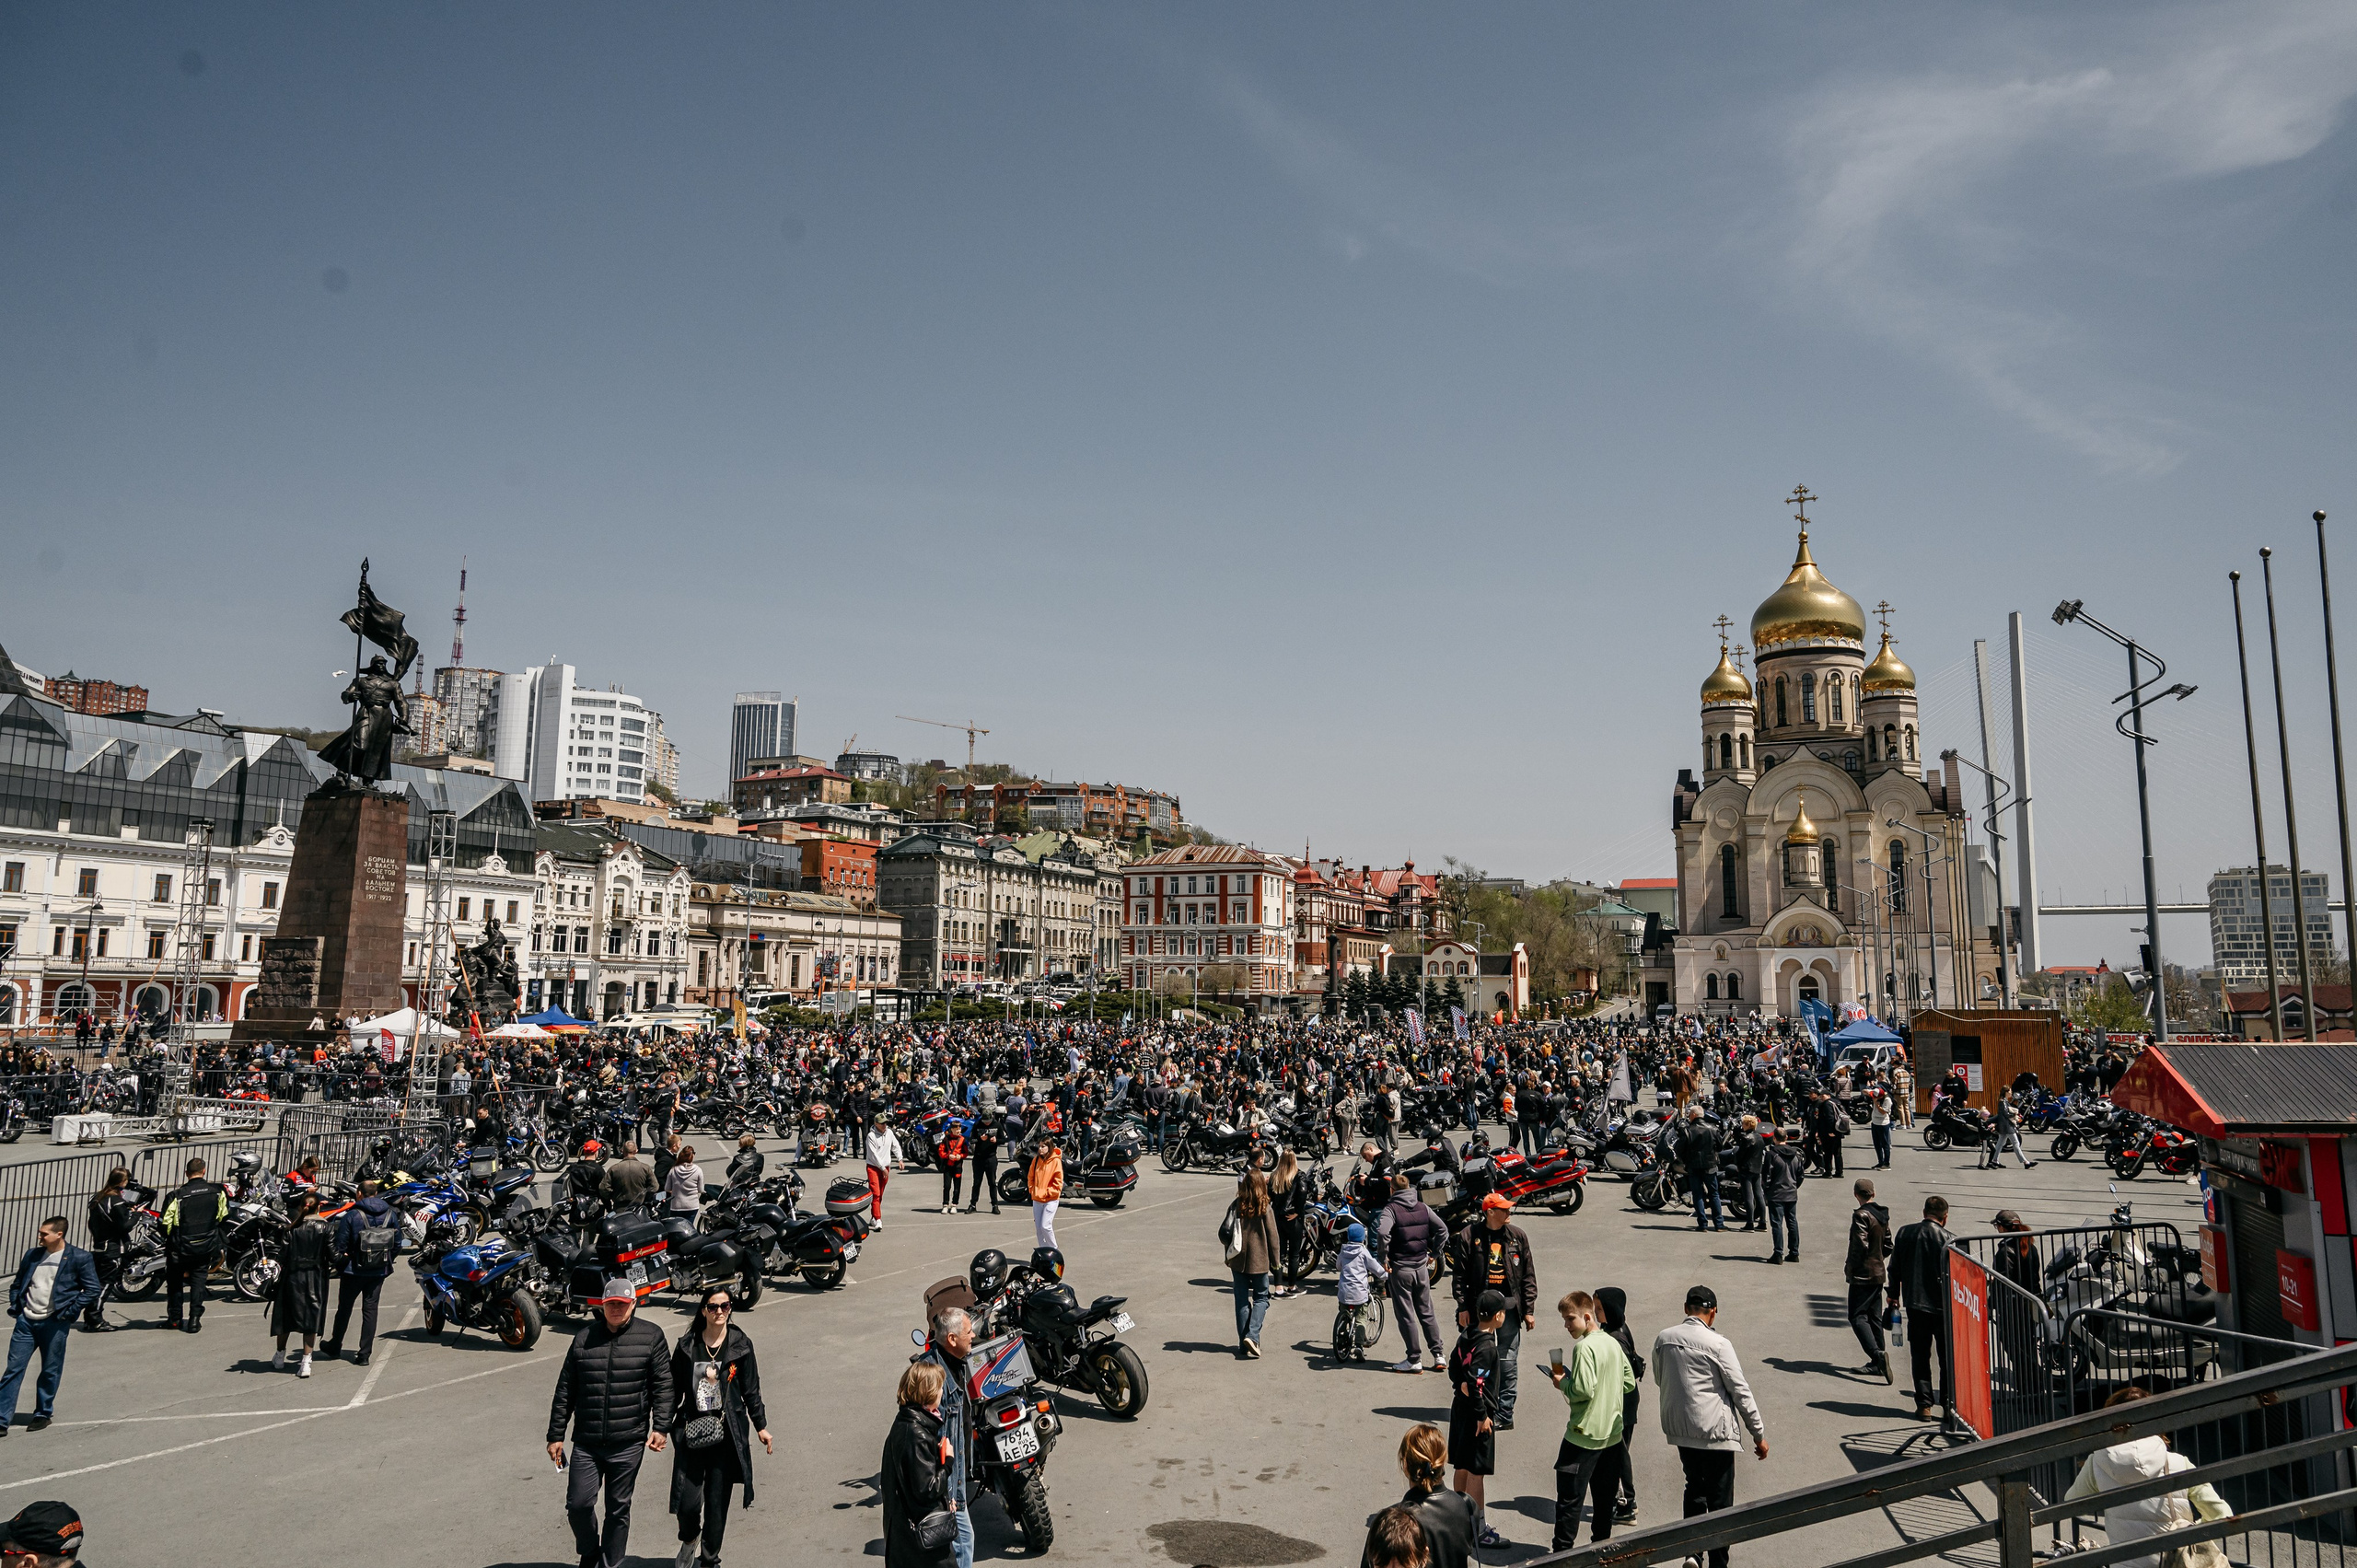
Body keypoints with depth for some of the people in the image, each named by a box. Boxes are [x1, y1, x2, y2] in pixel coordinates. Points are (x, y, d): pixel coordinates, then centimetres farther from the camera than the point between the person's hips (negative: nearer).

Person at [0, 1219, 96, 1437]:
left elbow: (92, 1289, -5)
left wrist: (70, 1311, -10)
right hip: (26, 1320, 4)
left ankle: (43, 1414, 22)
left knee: (51, 1372, 7)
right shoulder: (32, 1254, 8)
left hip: (54, 1323, -4)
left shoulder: (79, 1258, -6)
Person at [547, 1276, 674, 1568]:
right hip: (586, 1443, 2)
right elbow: (565, 1391, 11)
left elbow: (663, 1386, -1)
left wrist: (660, 1427, -10)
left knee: (618, 1509, 7)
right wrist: (556, 1435, 10)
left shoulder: (650, 1336, 0)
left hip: (628, 1444, -2)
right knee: (578, 1504, 1)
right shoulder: (584, 1338, 6)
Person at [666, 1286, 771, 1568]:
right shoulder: (686, 1346, 1)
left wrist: (760, 1426, 7)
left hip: (726, 1434, 0)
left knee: (717, 1502, 4)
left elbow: (751, 1390, 6)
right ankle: (689, 1539, 30)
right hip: (691, 1433, 0)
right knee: (687, 1501, -4)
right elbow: (673, 1389, 6)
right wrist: (663, 1427, 3)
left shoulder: (741, 1345, 0)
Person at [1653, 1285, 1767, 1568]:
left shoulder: (1663, 1338, -2)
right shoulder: (1717, 1344, -17)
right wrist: (1759, 1435, -2)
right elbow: (1741, 1391, -11)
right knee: (1720, 1501, 6)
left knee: (1694, 1486, 23)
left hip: (1678, 1427, 5)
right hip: (1714, 1429, -5)